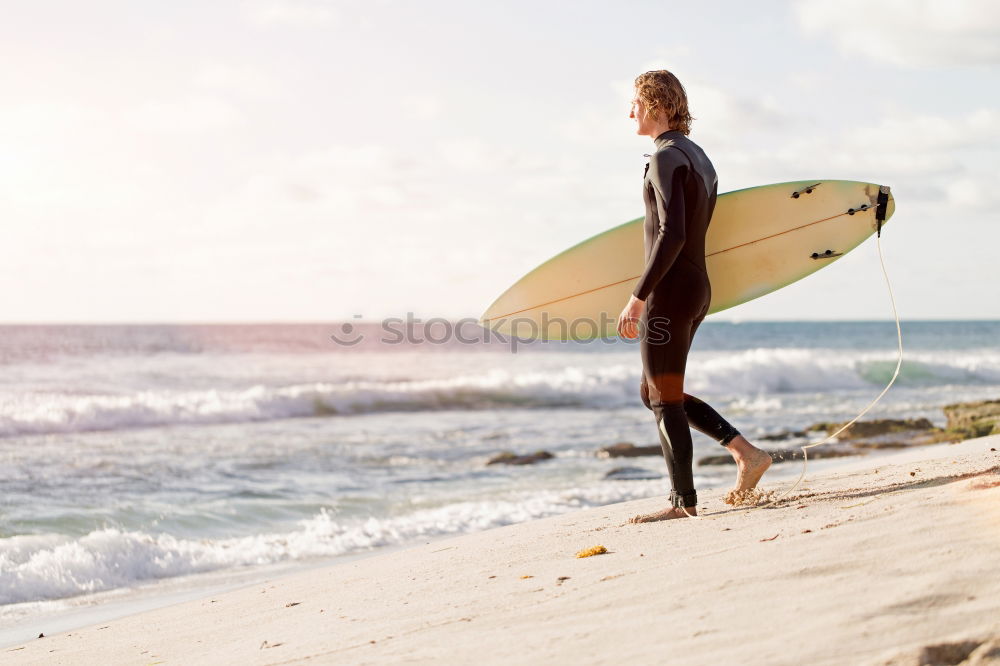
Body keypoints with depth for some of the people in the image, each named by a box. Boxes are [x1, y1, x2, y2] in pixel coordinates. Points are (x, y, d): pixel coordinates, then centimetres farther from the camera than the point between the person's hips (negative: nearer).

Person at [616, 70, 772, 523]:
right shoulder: (700, 158, 17)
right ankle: (746, 452, 14)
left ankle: (683, 500, 4)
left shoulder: (667, 158, -13)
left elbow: (671, 235, -23)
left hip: (670, 292, -10)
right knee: (652, 393, 17)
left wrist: (638, 296, -22)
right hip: (697, 289, 10)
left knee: (666, 400, -2)